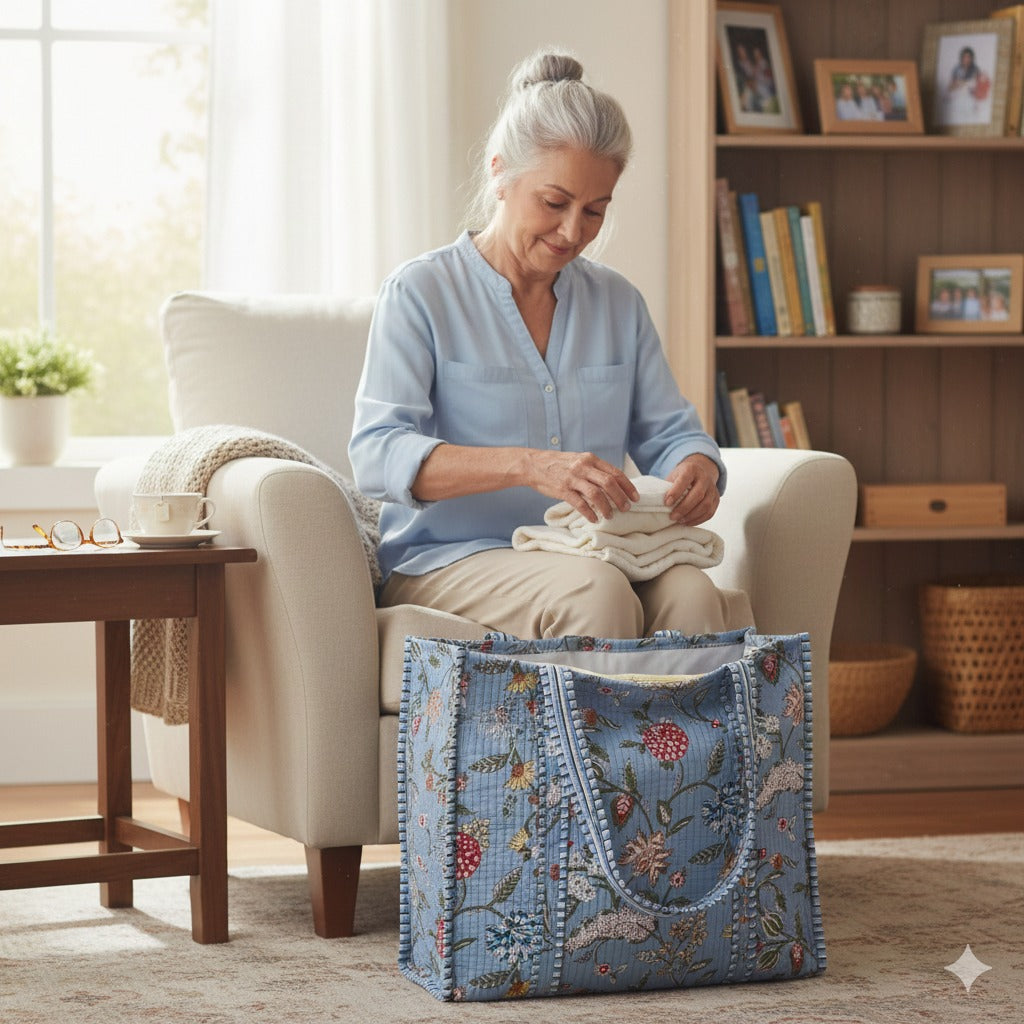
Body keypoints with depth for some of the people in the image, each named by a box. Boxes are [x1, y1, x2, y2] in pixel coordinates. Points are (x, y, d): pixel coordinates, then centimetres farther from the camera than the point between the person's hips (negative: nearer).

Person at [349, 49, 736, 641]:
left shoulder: (618, 303, 16)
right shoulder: (421, 294, -1)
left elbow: (668, 431, 16)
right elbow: (378, 456, -13)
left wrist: (696, 468, -12)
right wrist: (528, 466, -30)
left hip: (591, 555, 4)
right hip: (446, 562, -4)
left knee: (691, 591, -30)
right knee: (597, 591, -36)